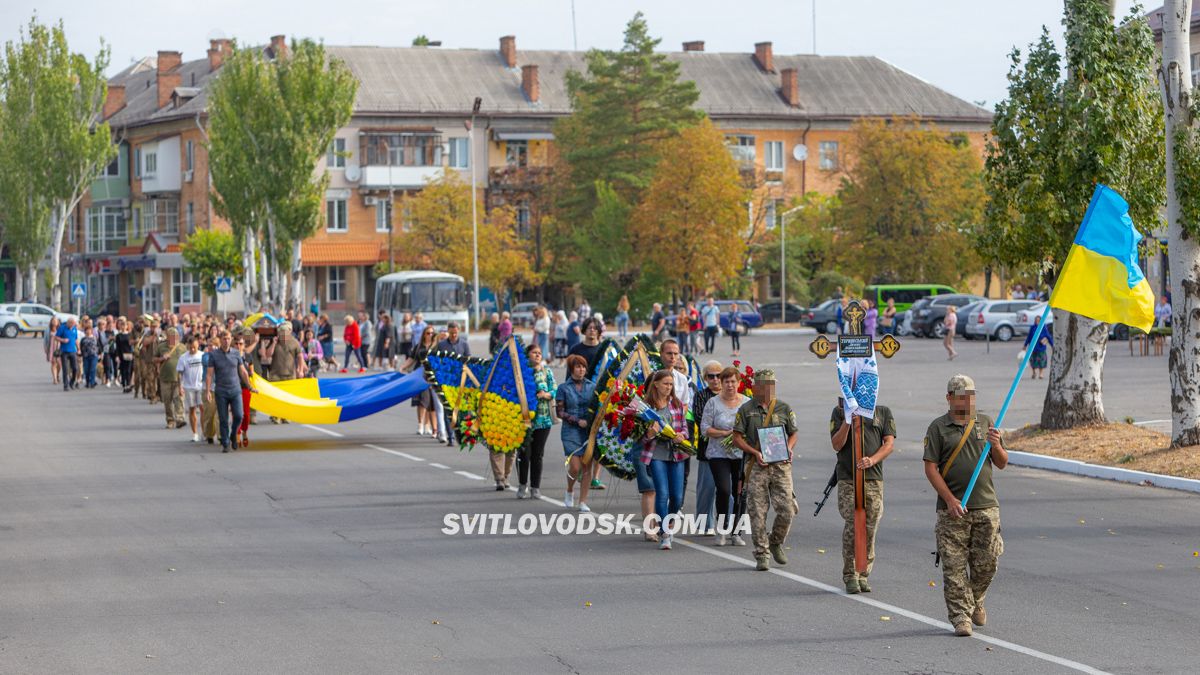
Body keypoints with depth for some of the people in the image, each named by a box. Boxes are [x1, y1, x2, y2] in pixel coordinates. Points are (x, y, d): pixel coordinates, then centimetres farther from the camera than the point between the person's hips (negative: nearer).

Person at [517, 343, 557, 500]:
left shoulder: (546, 371, 8)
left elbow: (555, 391, 6)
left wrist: (545, 394, -12)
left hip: (543, 419, 2)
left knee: (537, 455, 5)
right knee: (524, 454, -2)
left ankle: (535, 487, 15)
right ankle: (522, 485, 15)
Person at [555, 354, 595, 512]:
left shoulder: (592, 386, 8)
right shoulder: (564, 388, 1)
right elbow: (560, 412, -1)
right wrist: (577, 421, -12)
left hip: (590, 430, 2)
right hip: (571, 432, -2)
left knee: (586, 466, -1)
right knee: (575, 467, -9)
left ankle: (583, 501, 6)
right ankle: (569, 491, 21)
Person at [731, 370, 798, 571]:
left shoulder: (784, 408, 8)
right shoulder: (746, 410, 3)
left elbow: (793, 434, 17)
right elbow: (737, 439, 3)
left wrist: (788, 449, -4)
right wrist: (755, 453, -11)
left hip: (781, 465, 1)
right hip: (757, 466, -1)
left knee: (787, 509, -5)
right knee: (757, 512, -3)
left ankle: (776, 542, 21)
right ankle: (762, 555, 5)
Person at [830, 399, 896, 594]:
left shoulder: (883, 412, 12)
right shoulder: (840, 411, 9)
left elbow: (889, 443, 5)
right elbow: (836, 445, 2)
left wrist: (872, 460, -12)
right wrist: (847, 421, -13)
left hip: (874, 478, 1)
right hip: (847, 478, -1)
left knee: (869, 529, 0)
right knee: (852, 528, -8)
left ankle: (863, 575, 9)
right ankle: (850, 576, 1)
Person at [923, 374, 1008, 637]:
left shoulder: (986, 423, 11)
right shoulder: (938, 427, 1)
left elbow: (1002, 464, 12)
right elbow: (930, 468, -4)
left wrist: (996, 445, -10)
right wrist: (950, 500, -13)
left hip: (986, 506, 3)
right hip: (952, 509, -3)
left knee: (986, 562, 5)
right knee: (954, 565, -5)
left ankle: (975, 602, 30)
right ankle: (961, 616, 0)